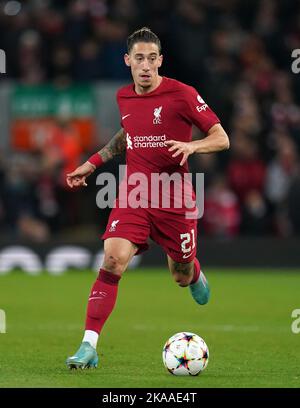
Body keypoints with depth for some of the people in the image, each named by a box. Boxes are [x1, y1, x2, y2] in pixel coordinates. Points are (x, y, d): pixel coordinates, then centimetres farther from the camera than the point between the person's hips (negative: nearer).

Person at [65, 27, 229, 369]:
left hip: (174, 200, -2)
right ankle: (88, 346, -20)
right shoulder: (123, 97, 6)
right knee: (113, 260, -19)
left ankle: (194, 274, 52)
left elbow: (222, 139, -7)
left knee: (183, 278, 10)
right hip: (133, 196, 2)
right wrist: (91, 164, 25)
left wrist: (191, 146, -27)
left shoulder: (181, 94, -9)